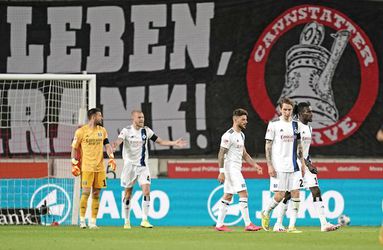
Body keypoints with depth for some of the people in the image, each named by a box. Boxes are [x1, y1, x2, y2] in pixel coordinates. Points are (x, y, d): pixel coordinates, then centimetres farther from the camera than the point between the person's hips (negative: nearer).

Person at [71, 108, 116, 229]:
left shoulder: (102, 130, 12)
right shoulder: (81, 131, -2)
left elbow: (107, 145, 11)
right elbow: (74, 148, 2)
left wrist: (111, 157, -6)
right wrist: (74, 164, -5)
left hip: (99, 167, 5)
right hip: (86, 167, -4)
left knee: (96, 194, 4)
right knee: (85, 193, -10)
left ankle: (93, 221, 8)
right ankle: (82, 220, -3)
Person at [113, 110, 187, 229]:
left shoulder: (146, 130, 4)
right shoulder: (127, 130, -6)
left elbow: (160, 141, 9)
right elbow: (119, 140, -24)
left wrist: (174, 143, -2)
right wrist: (115, 145, -47)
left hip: (143, 166, 2)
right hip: (130, 165, -2)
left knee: (146, 191, -13)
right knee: (128, 194, 4)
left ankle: (144, 220, -8)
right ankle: (127, 221, 15)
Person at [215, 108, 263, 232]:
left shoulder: (241, 135, 15)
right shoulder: (228, 135, -15)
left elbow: (244, 154, 22)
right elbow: (221, 154, -17)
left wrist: (255, 165, 11)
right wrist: (221, 172, -22)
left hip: (237, 169, 10)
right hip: (230, 168, -10)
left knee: (228, 196, 11)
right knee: (243, 193, -13)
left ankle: (219, 224, 14)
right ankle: (248, 224, -14)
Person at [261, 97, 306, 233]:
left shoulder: (296, 125, 11)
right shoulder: (274, 124, -4)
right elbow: (268, 145, -4)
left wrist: (302, 162, 13)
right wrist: (269, 165, -10)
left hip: (293, 166, 5)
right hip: (278, 166, -5)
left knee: (296, 193, -3)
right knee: (279, 196, -6)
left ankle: (292, 225, 0)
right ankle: (265, 214, 21)